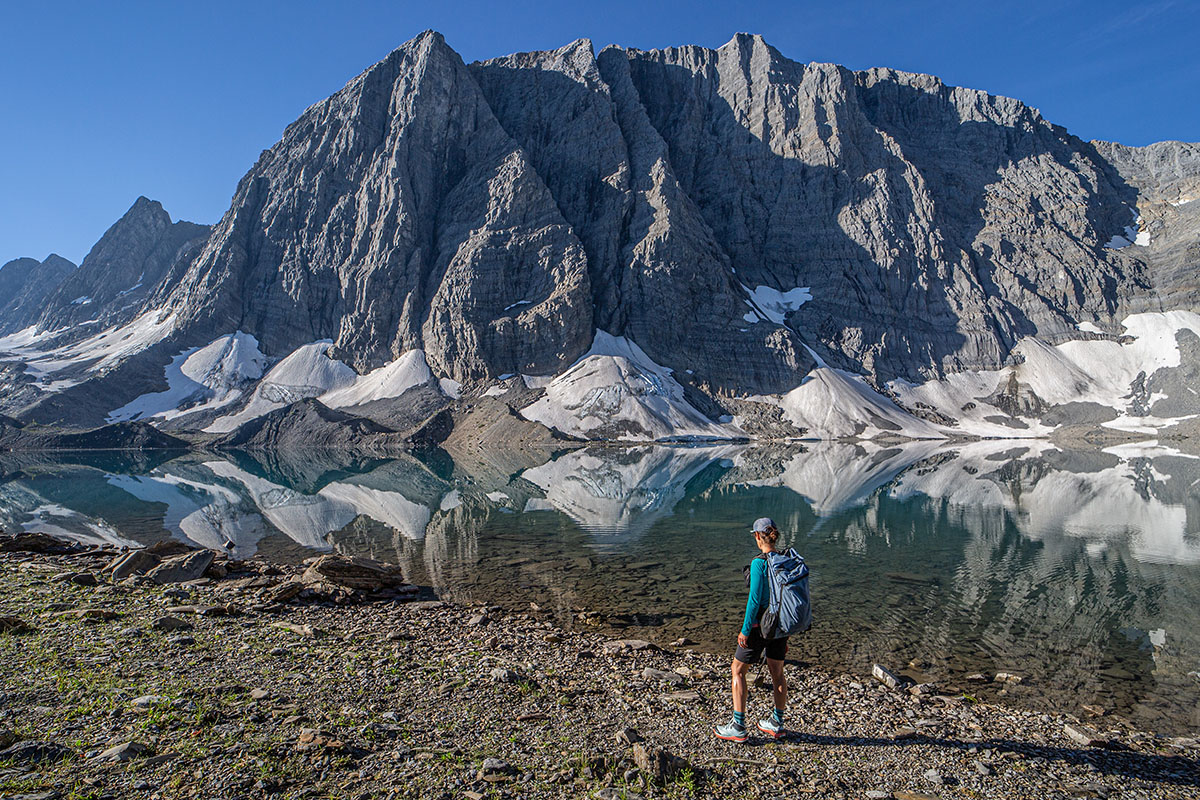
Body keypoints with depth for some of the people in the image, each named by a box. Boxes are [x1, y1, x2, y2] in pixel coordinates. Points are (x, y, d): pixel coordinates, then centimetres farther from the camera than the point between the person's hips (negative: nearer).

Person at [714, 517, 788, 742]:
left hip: (759, 624, -7)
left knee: (738, 671, 6)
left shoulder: (759, 563, -19)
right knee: (776, 672, 19)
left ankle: (738, 727, 8)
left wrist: (745, 630, -14)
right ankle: (777, 723, 32)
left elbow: (754, 599, -21)